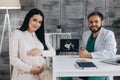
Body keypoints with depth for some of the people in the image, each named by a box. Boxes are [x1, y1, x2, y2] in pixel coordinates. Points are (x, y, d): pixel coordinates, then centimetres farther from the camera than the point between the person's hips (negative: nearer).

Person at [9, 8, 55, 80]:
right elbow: (13, 59, -4)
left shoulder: (41, 36, 18)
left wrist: (41, 52, -7)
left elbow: (53, 52, 12)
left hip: (43, 70, 4)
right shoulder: (17, 34, 2)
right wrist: (30, 69, -14)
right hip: (25, 72, -3)